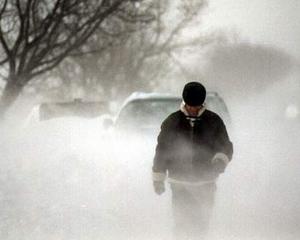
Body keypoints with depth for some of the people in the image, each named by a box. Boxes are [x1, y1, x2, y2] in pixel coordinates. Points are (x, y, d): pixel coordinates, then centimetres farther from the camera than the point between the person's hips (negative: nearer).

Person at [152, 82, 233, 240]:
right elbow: (162, 151, 9)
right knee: (182, 222, -9)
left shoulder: (213, 121, 1)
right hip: (180, 183, 0)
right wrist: (158, 178, 8)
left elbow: (226, 146, 5)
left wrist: (220, 160, -18)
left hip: (205, 184, 0)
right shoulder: (172, 122, 2)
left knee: (201, 223, 5)